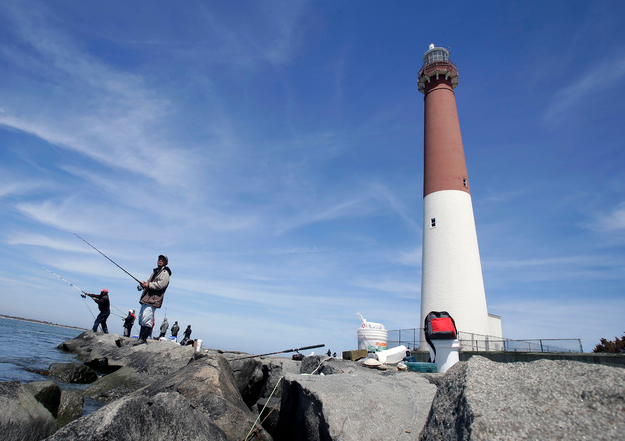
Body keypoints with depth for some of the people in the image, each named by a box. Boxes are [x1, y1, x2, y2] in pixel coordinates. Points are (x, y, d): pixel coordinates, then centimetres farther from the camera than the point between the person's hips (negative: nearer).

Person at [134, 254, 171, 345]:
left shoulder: (165, 273, -4)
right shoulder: (155, 272, 26)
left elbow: (161, 285, -18)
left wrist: (148, 285, -15)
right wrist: (144, 284, 9)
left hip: (153, 300, -10)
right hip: (146, 298, 10)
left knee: (146, 319, -15)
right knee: (141, 318, 11)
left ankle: (143, 339, -11)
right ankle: (141, 338, 18)